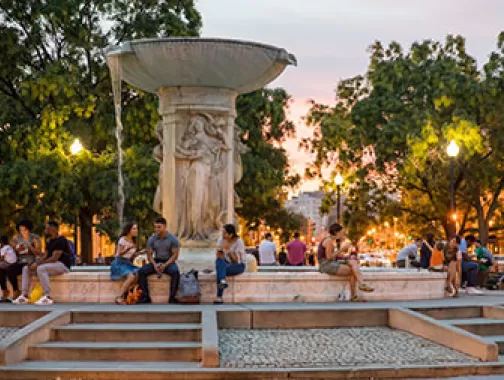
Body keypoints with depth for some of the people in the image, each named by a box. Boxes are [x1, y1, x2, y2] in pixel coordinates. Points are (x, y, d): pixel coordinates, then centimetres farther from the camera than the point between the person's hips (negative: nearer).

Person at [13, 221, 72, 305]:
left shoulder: (60, 240, -15)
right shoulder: (49, 242, 16)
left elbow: (54, 258, -23)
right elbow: (45, 257, 13)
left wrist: (37, 264, -19)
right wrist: (35, 263, -6)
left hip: (62, 265, -10)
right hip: (52, 264, 10)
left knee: (41, 268, -36)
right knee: (26, 268, 4)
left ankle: (47, 297, -36)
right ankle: (24, 296, -6)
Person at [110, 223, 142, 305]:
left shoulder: (133, 241, 18)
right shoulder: (123, 239, -5)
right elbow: (120, 253, -12)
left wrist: (140, 253, 8)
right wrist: (129, 248, -24)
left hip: (128, 263, 7)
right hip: (119, 263, -7)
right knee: (131, 276, -33)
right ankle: (119, 298, -28)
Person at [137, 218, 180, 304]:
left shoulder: (173, 239, -8)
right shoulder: (151, 239, 1)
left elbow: (175, 255, -10)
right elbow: (149, 255, 2)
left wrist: (165, 265, -23)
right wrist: (155, 265, -19)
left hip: (169, 262, -3)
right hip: (156, 262, 3)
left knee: (175, 272, -37)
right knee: (141, 271, -24)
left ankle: (172, 298, -31)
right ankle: (145, 297, -21)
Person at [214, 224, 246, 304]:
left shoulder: (239, 242, -17)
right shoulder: (221, 240, -4)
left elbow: (236, 261, -20)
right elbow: (219, 257, -3)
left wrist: (228, 250, -30)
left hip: (239, 265, -4)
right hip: (227, 264, 4)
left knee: (220, 271, -34)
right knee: (219, 261, -33)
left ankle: (219, 297, -39)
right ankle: (223, 281, -53)